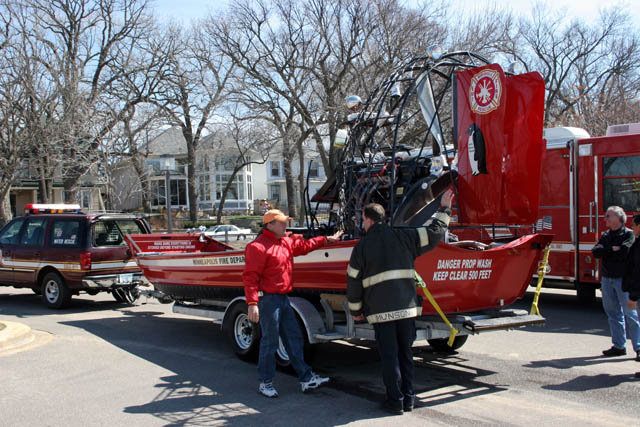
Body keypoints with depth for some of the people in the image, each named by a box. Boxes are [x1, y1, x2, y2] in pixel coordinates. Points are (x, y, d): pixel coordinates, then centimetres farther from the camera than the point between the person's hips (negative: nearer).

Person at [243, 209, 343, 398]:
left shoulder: (287, 242, 13)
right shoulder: (258, 246, -15)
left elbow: (304, 246, 33)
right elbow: (250, 276, -19)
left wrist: (326, 239, 35)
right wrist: (252, 303, -25)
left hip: (283, 298, 9)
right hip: (268, 299, -9)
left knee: (294, 338, 12)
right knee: (270, 341, -1)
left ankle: (306, 378, 20)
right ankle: (265, 383, 13)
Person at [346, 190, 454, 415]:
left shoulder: (362, 246, 0)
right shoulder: (403, 237, 5)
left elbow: (353, 282, 3)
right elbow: (434, 232, 9)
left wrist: (356, 311, 15)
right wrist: (444, 208, 24)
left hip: (380, 310, -3)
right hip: (407, 306, 3)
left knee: (389, 356, 4)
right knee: (405, 354, 13)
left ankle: (395, 401, 8)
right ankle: (408, 399, 19)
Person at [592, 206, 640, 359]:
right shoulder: (605, 235, 13)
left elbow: (624, 253, -20)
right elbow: (595, 252, 1)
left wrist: (605, 250, -7)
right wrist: (613, 250, -11)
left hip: (623, 279, -6)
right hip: (607, 278, 6)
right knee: (613, 314, 9)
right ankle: (619, 346, 16)